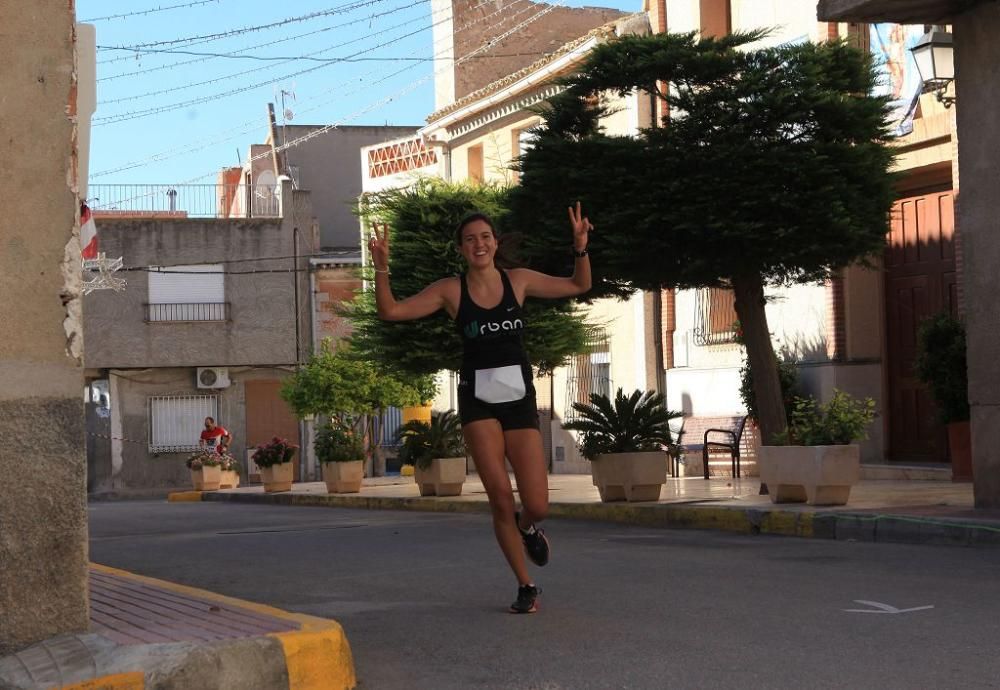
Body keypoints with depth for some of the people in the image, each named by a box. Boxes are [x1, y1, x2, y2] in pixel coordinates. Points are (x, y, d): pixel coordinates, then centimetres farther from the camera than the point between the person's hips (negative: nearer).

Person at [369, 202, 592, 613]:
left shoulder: (518, 281, 5)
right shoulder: (450, 290, -1)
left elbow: (578, 286, 14)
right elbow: (391, 311, -6)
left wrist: (580, 248, -4)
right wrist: (381, 268, -20)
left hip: (519, 399, 1)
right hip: (478, 400, -1)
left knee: (537, 506, -6)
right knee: (500, 498, -9)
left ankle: (527, 528, 33)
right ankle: (525, 587, 8)